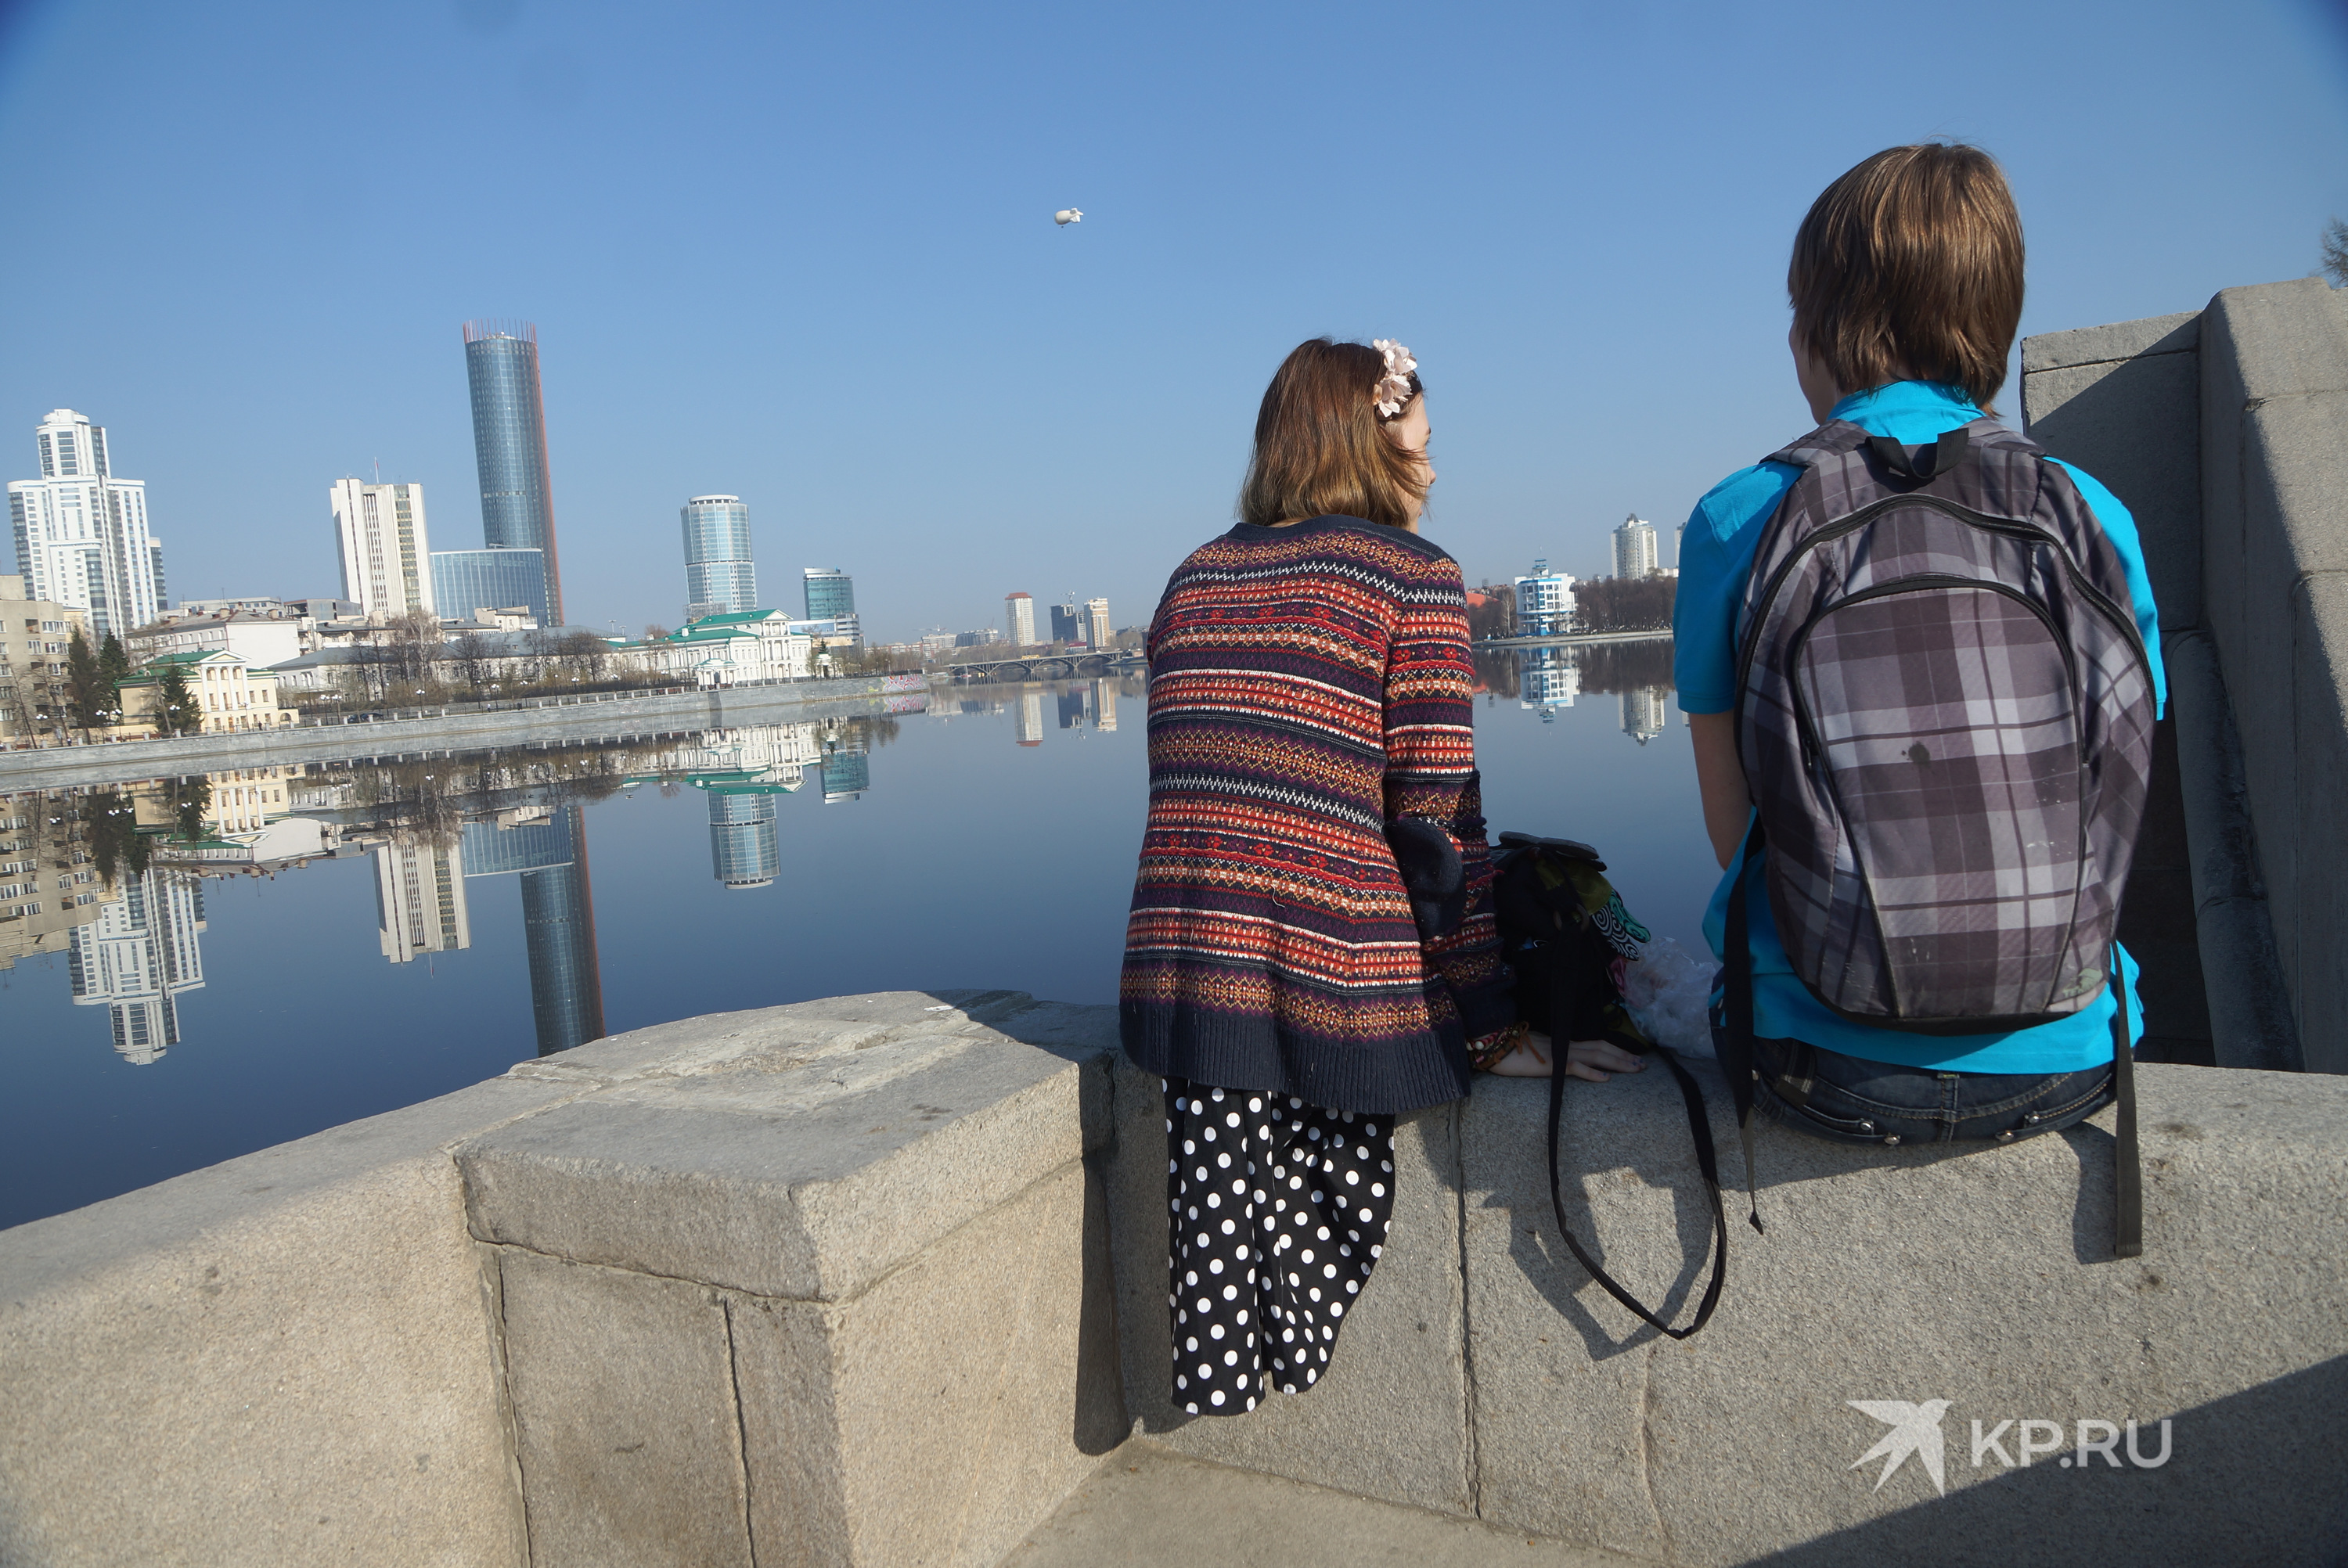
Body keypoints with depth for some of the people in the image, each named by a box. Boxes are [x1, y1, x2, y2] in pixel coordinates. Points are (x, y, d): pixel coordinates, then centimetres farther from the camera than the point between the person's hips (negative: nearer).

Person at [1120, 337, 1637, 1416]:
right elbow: (1435, 820, -9)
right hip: (1336, 979, -4)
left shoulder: (1193, 580, 14)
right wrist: (1498, 1024, -5)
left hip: (1187, 971, 5)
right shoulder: (1412, 573, -2)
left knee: (1226, 1240, 16)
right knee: (1324, 1245, 15)